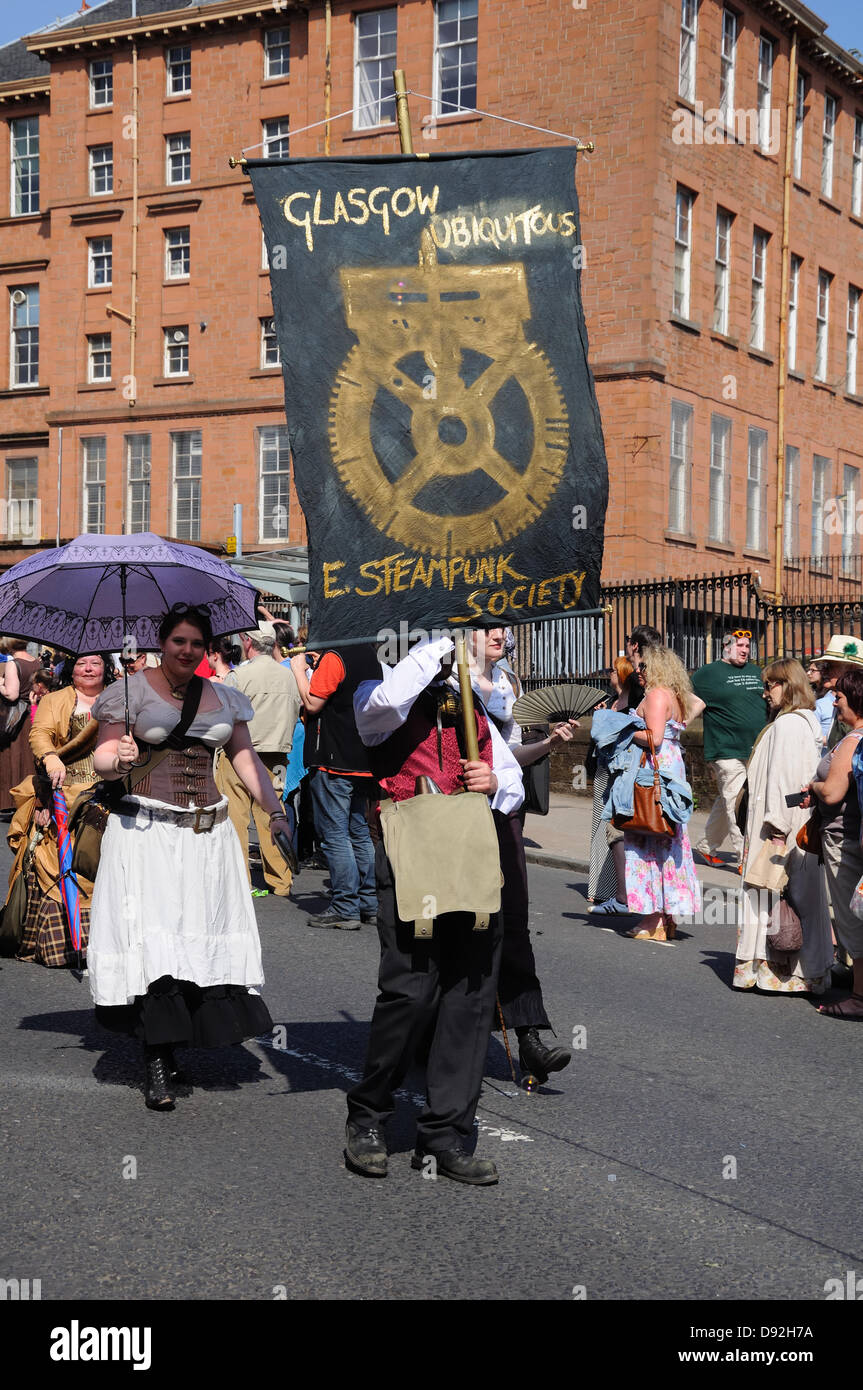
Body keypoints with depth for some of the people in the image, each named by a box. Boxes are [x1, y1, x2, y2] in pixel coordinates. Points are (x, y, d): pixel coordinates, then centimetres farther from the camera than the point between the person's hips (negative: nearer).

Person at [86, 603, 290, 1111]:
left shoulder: (225, 699, 14)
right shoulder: (133, 690, 2)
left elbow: (246, 757, 14)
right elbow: (103, 759, 0)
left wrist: (275, 810, 3)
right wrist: (119, 760, -23)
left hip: (208, 832, 4)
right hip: (145, 828, -4)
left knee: (204, 932, 0)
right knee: (153, 934, -11)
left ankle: (181, 1036, 12)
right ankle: (159, 1059, -10)